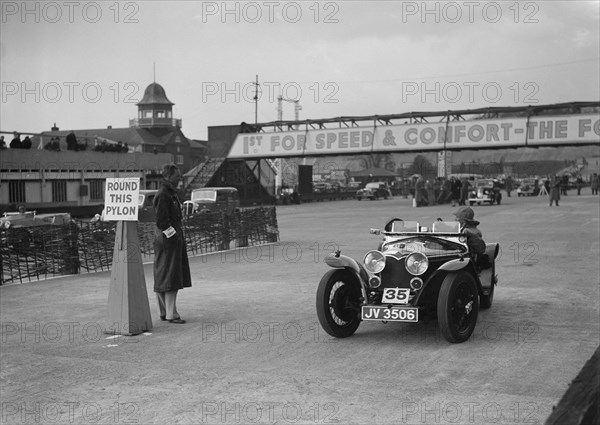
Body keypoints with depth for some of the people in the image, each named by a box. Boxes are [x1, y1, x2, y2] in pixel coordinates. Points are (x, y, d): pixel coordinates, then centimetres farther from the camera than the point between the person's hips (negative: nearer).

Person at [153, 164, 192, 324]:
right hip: (167, 240, -10)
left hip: (174, 239, 10)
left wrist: (180, 236, 17)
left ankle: (164, 312, 20)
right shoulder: (162, 195, -15)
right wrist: (173, 236, -18)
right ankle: (171, 314, -7)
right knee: (170, 278, -9)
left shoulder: (171, 194, 17)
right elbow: (162, 221, -20)